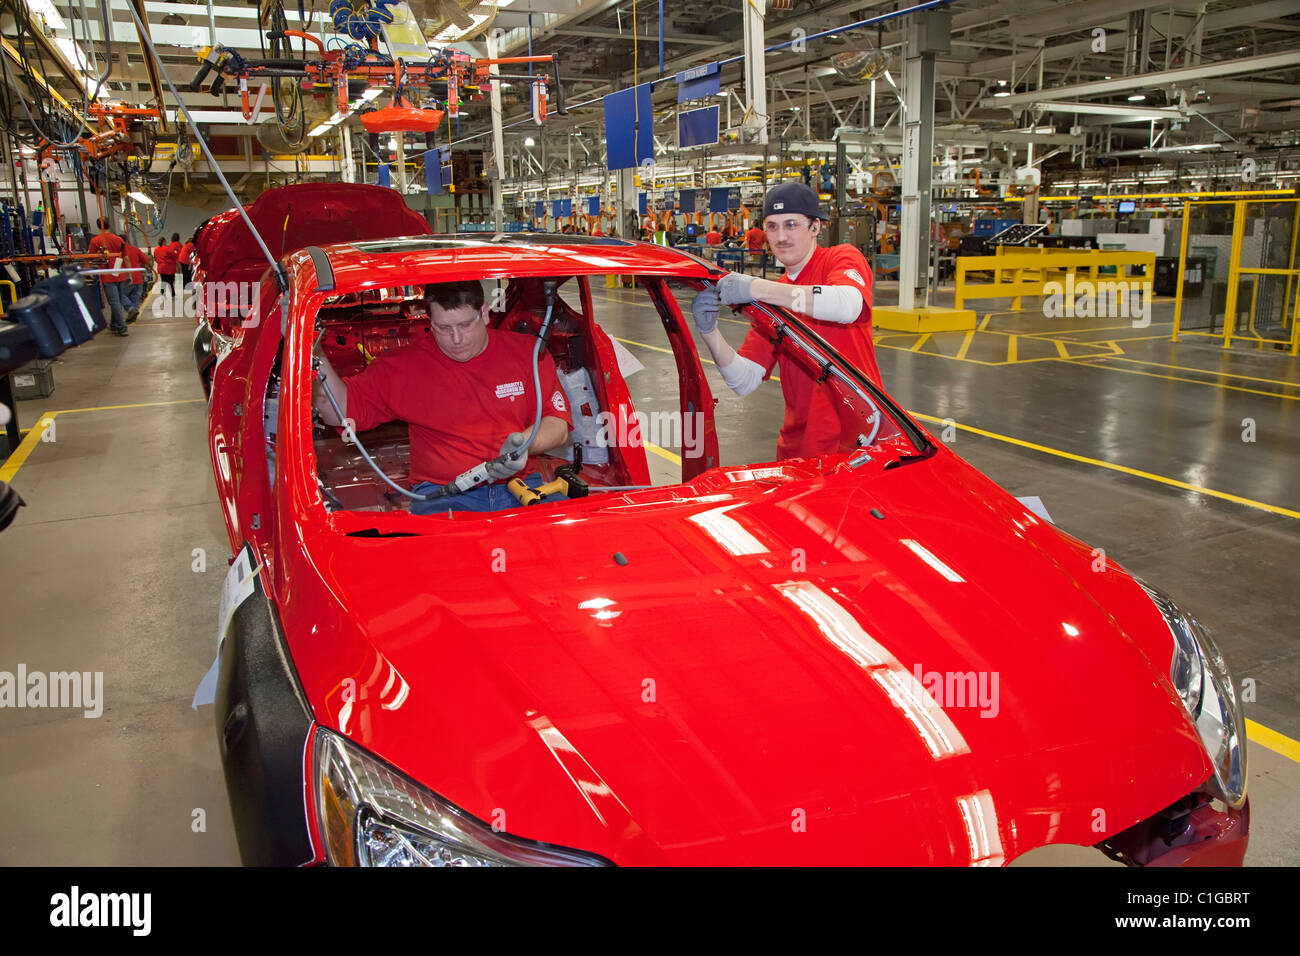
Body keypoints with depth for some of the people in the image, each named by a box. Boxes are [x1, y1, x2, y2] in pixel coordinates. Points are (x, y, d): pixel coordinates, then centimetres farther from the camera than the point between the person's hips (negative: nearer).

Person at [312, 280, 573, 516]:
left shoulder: (527, 351, 8)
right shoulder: (404, 365, 7)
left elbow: (558, 423, 5)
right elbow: (343, 410, 7)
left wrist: (524, 443, -17)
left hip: (522, 485, 2)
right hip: (443, 493, -2)